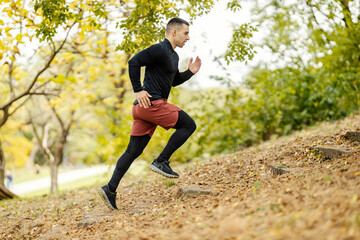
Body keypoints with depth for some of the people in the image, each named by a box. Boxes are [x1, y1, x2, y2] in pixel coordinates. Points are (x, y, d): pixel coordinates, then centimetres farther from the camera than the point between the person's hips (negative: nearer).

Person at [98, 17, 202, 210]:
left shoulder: (174, 56, 22)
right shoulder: (159, 50, -10)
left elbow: (174, 81, 33)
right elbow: (133, 62, -18)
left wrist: (190, 72, 17)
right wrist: (138, 90, -19)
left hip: (144, 108, 10)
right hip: (152, 103, -10)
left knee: (133, 151, 6)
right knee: (188, 124, -5)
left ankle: (110, 189, 6)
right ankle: (161, 161, -4)